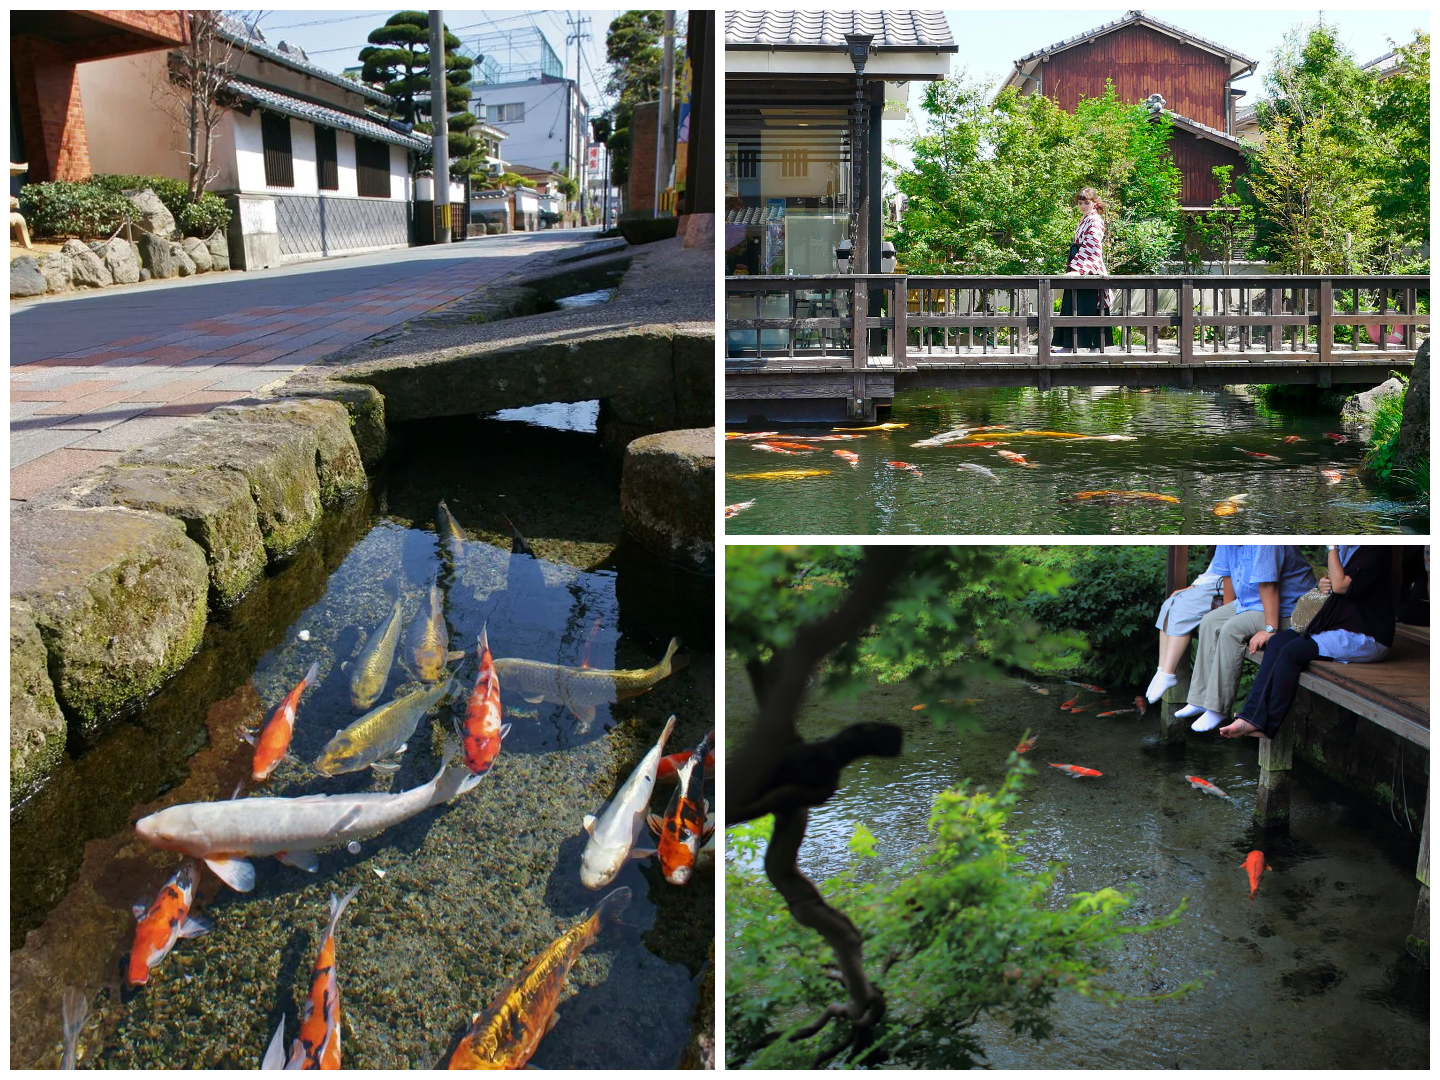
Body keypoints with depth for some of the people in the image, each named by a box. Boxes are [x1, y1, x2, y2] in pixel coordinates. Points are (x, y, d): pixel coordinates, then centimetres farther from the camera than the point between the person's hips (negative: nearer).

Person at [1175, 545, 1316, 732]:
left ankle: (1217, 709, -19)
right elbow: (1227, 575, 11)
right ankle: (1200, 700, 2)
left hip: (1284, 609, -10)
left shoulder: (1264, 542, -28)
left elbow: (1268, 586, -31)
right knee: (1209, 622, 0)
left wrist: (1270, 629, -33)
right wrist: (1227, 611, 10)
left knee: (1232, 629, -26)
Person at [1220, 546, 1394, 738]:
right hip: (1340, 627, 9)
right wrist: (1324, 584, 1)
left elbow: (1341, 585, -25)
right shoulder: (1343, 547, 12)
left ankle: (1269, 725, -13)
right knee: (1277, 642, -11)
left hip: (1365, 639, -9)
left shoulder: (1375, 550, -15)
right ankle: (1252, 718, -18)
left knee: (1292, 651, -23)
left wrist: (1332, 547, -17)